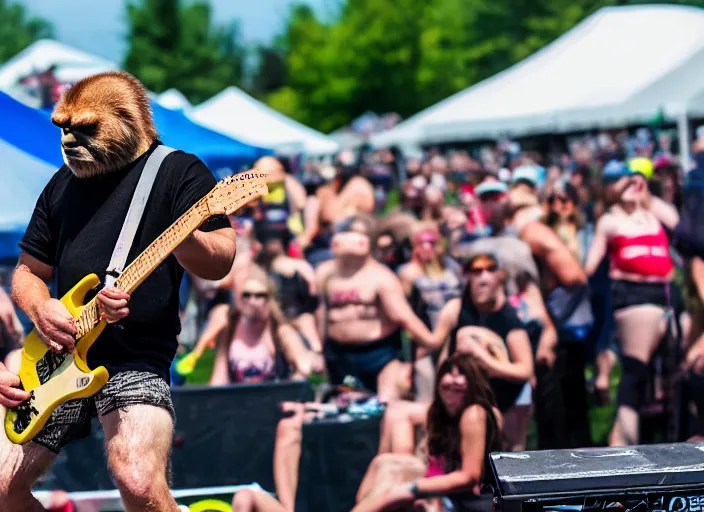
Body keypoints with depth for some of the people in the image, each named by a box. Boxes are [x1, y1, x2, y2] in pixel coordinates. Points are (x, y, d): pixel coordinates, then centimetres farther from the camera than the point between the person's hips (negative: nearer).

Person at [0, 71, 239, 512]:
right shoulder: (63, 184, 16)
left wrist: (184, 236, -34)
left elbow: (220, 261, -11)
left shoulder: (179, 172, -1)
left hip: (137, 361, -6)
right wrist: (40, 309, -2)